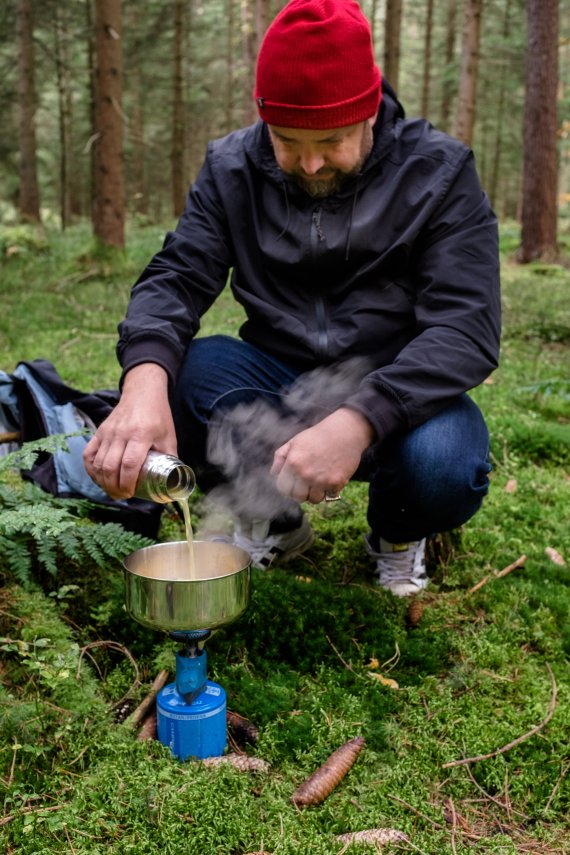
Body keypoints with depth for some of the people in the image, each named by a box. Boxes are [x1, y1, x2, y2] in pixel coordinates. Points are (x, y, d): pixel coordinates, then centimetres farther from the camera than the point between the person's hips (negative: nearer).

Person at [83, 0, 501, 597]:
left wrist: (361, 419, -38)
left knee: (445, 469, -34)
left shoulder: (440, 172, -11)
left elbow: (466, 329, -20)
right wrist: (145, 379, -35)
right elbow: (176, 278, -11)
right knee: (183, 373, -27)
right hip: (278, 384, 3)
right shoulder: (232, 168, -3)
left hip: (396, 396, -2)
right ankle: (273, 525, 3)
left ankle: (396, 535, 6)